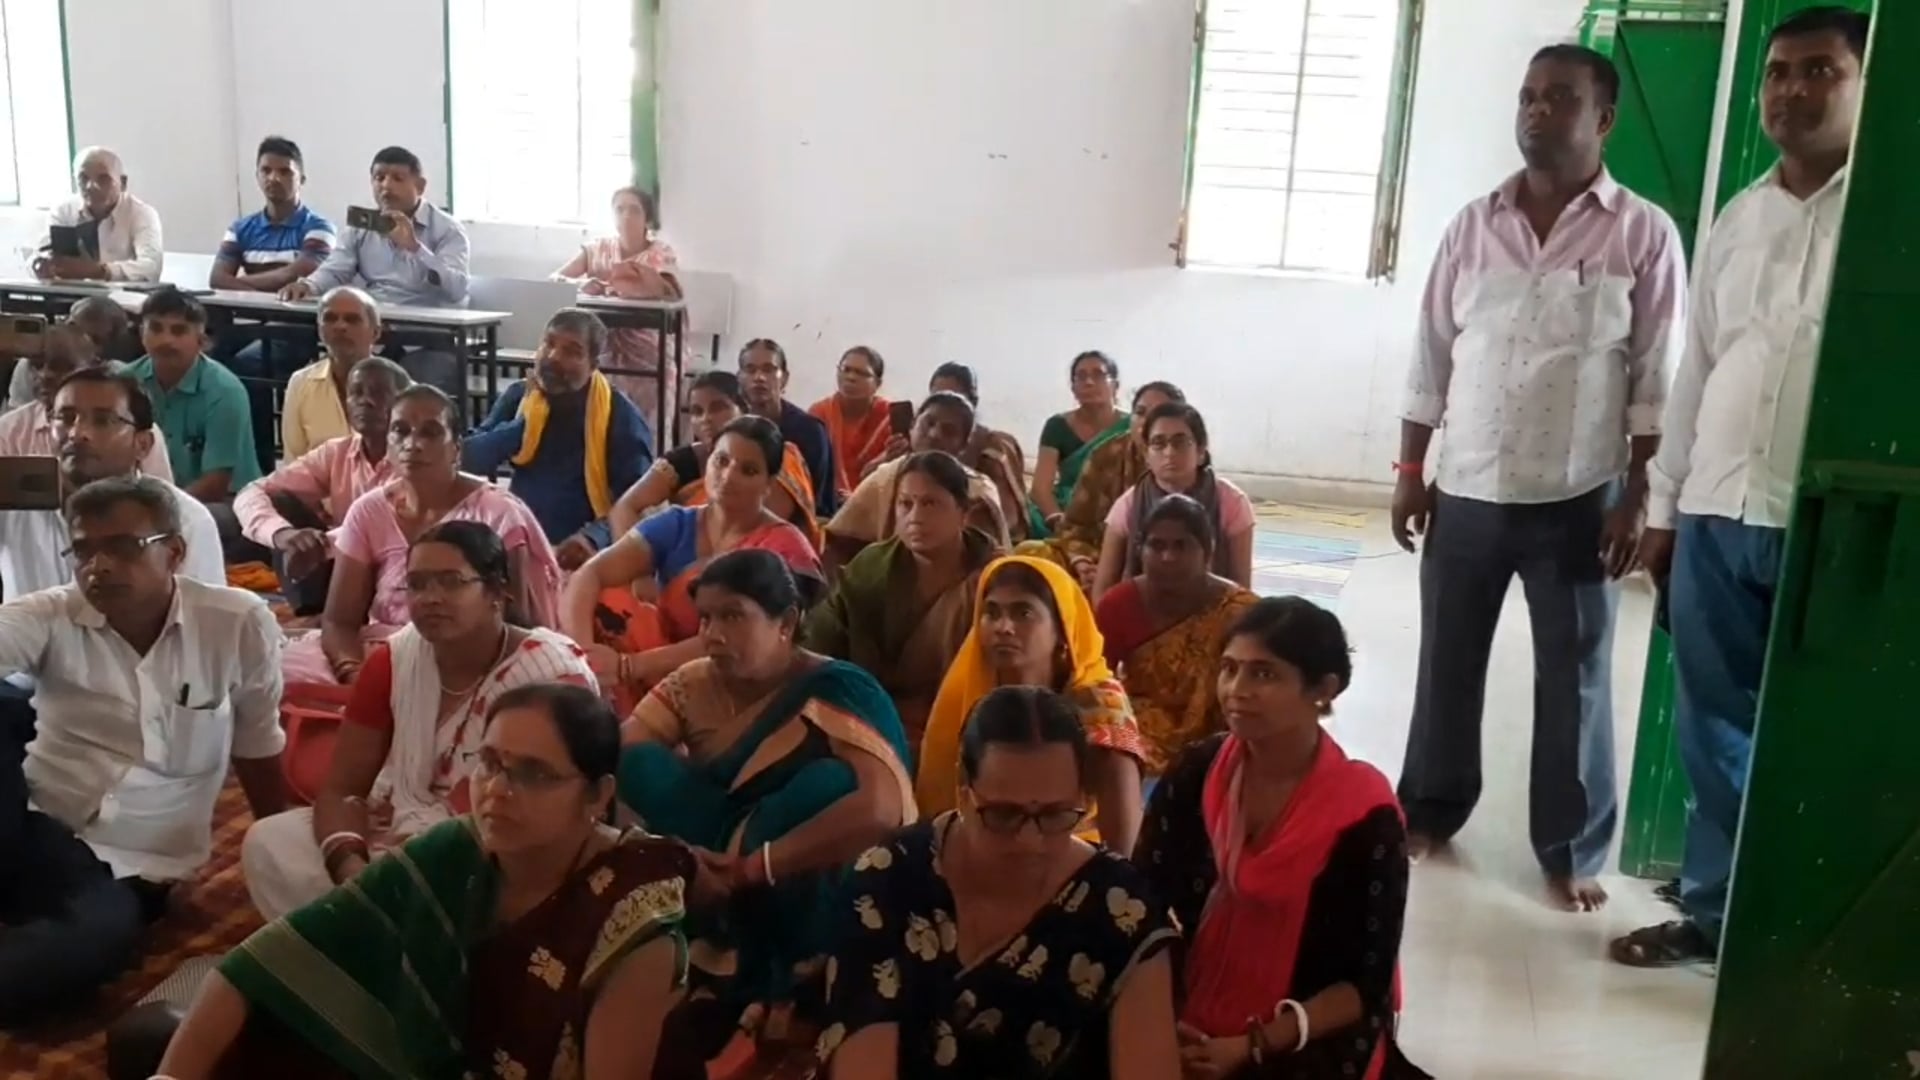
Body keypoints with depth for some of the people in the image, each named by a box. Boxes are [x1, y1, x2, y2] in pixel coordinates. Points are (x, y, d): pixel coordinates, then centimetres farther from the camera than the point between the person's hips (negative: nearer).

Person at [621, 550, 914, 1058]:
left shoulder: (835, 692, -11)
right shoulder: (693, 685, 4)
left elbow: (880, 808, -26)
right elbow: (616, 760, -7)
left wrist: (749, 868, -25)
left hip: (809, 918, -5)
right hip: (710, 908, 6)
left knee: (829, 785, -25)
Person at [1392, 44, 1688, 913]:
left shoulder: (1643, 234, -4)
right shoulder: (1473, 225, 4)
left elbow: (1656, 382, -4)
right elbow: (1431, 358, 7)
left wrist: (1635, 497, -8)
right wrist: (1410, 470, 4)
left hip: (1577, 499, -2)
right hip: (1467, 492, 3)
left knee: (1574, 676, 5)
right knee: (1447, 660, 12)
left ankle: (1572, 849, 20)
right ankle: (1430, 806, 30)